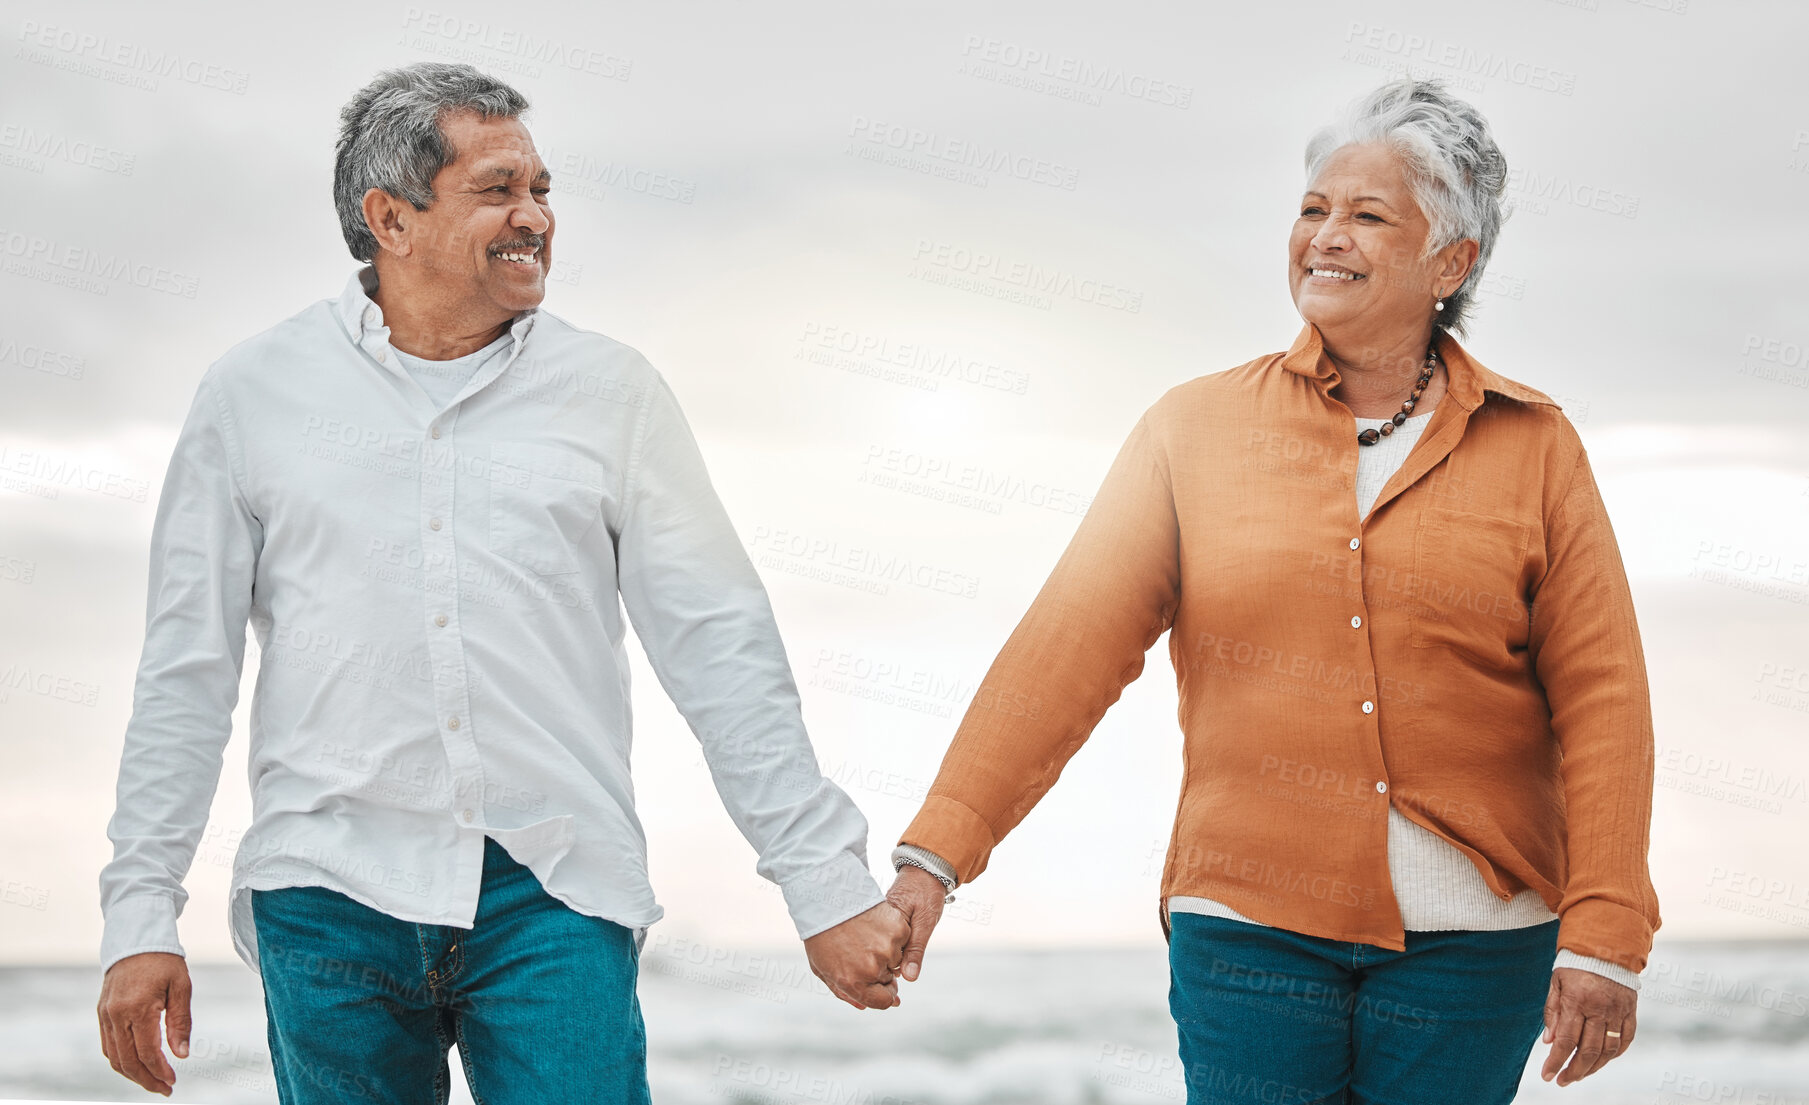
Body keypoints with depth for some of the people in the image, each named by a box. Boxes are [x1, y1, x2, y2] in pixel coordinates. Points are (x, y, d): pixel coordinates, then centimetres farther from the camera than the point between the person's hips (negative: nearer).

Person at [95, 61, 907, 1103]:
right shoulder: (255, 393, 8)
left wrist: (827, 884, 2)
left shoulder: (613, 392, 8)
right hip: (332, 892, 0)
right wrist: (141, 913, 4)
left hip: (555, 898, 0)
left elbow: (723, 649, 7)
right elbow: (186, 674, 9)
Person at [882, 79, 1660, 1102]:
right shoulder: (1196, 428, 5)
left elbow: (1601, 698, 1)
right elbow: (1072, 640, -4)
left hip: (1470, 941, 0)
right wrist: (939, 847, -12)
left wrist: (1605, 936, -7)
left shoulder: (1534, 447, 4)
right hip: (1249, 926, 0)